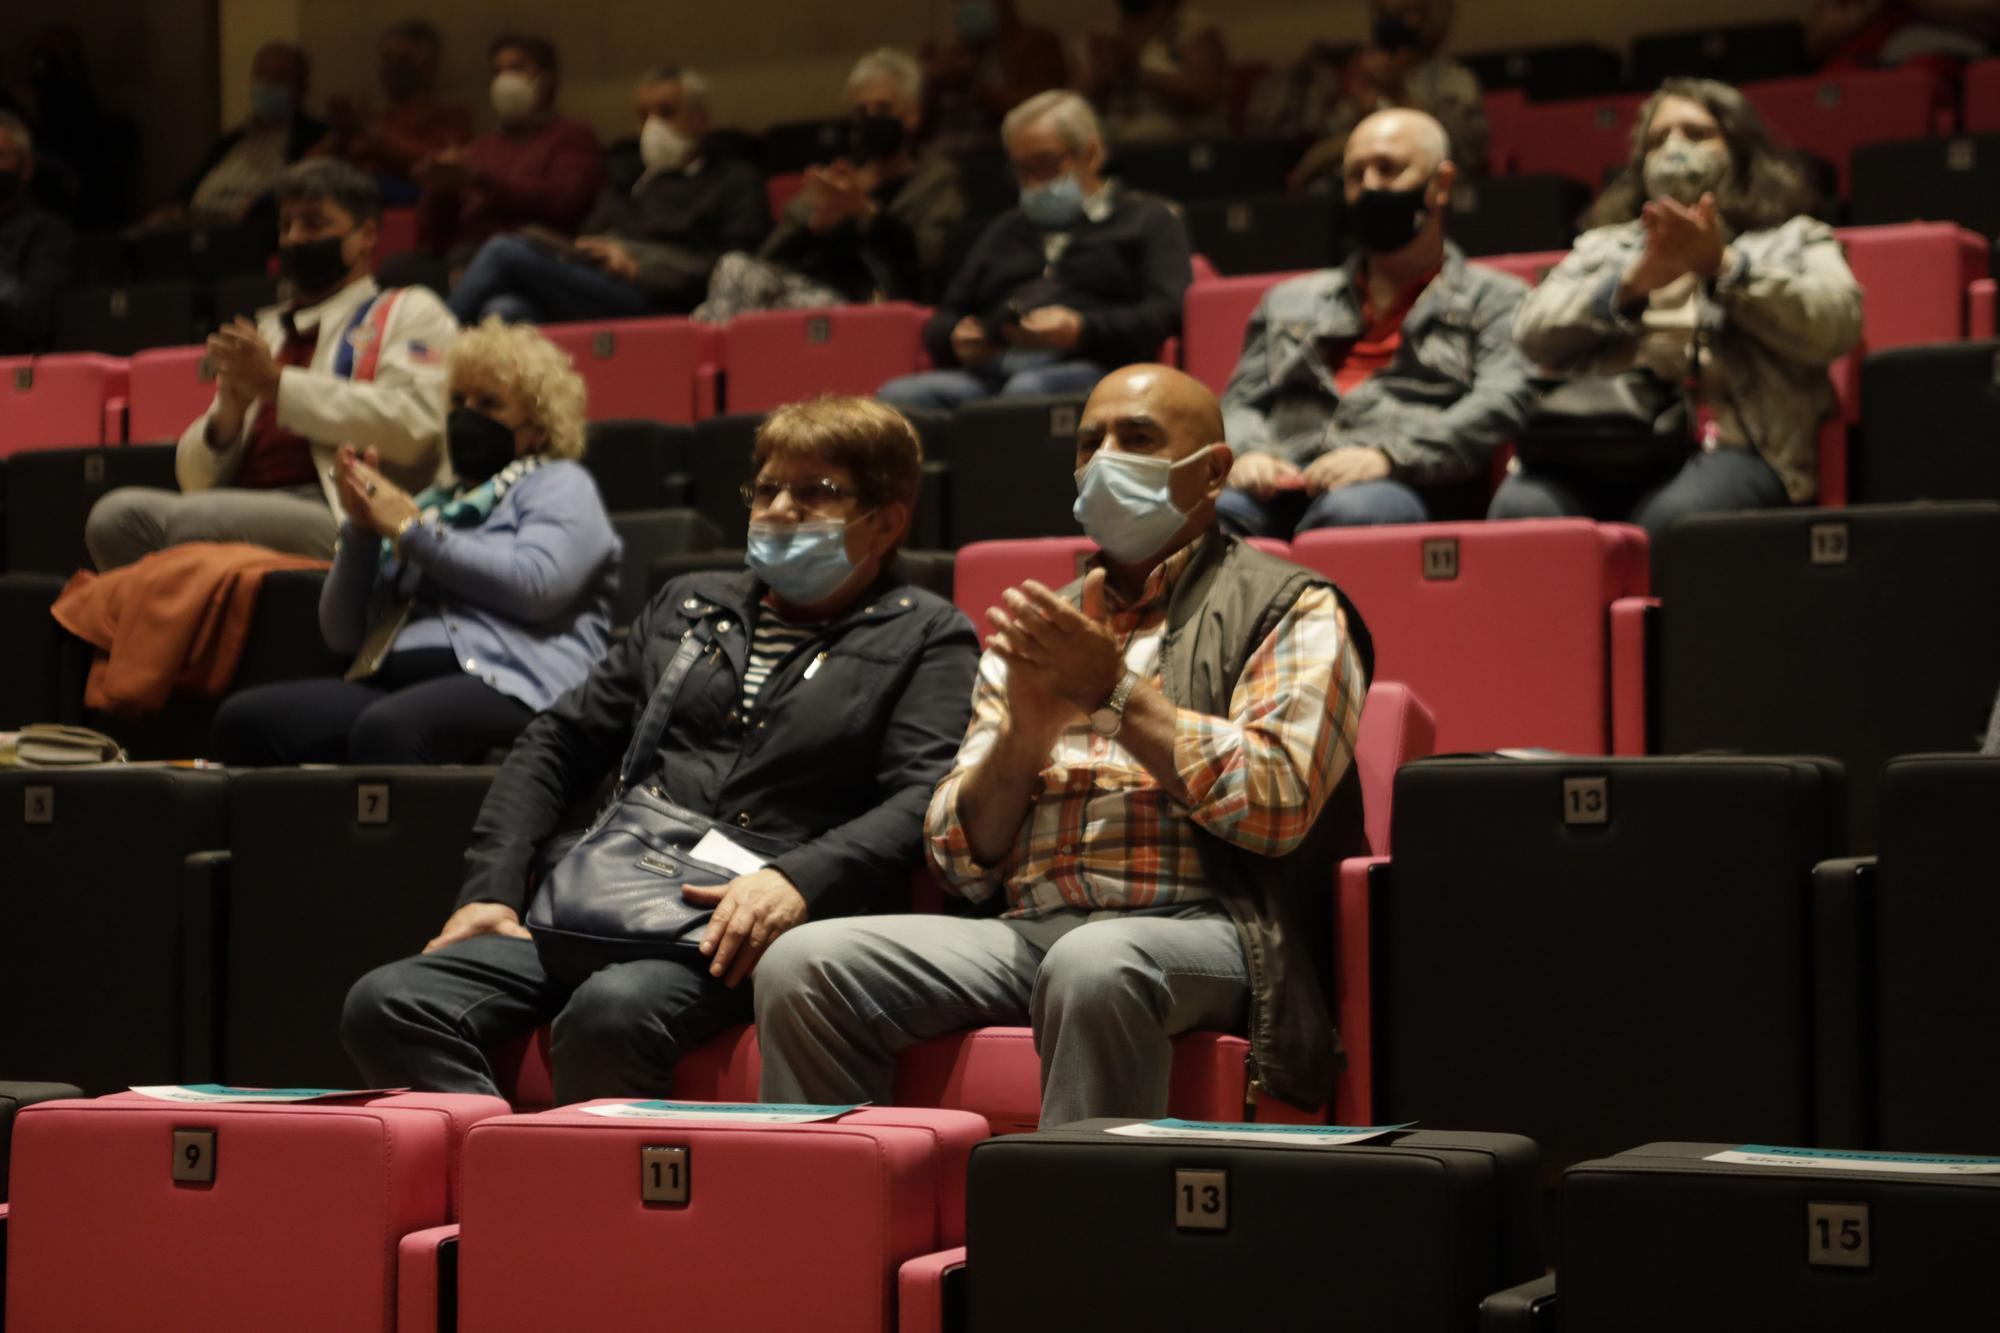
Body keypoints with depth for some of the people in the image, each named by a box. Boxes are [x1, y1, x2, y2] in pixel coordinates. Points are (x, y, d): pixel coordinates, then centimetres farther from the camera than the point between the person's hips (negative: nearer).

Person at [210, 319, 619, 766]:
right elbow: (341, 633, 24)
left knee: (385, 728, -40)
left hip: (505, 685, -6)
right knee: (244, 717, -22)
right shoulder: (433, 502, 31)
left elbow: (536, 582, -9)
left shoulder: (560, 485, 14)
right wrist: (359, 531, 8)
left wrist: (412, 530, -1)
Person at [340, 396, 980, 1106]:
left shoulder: (928, 639, 11)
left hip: (750, 932, -5)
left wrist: (797, 881, -21)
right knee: (386, 1005, -19)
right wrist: (493, 887, 9)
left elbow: (925, 801, -4)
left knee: (614, 1011, -38)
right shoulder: (687, 605, 27)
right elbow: (558, 741, 25)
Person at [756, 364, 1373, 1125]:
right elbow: (964, 864, 17)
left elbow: (1278, 802, -7)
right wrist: (1024, 734, -1)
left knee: (1095, 964, -40)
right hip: (1025, 932, 5)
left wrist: (1118, 694, -6)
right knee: (800, 965, -18)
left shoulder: (1288, 609, 11)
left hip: (1201, 926, -5)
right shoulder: (1039, 628, 25)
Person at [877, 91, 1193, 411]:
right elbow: (942, 323, 32)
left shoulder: (1147, 219, 20)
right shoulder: (1006, 229, 36)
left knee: (1029, 391, -42)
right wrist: (956, 339, 5)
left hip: (1087, 367, -4)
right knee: (898, 396, -28)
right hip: (989, 370, 5)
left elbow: (1170, 312, 2)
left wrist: (1081, 331, -15)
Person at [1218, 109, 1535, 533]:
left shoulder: (1495, 299, 20)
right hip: (1283, 487, 2)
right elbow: (1241, 403, 25)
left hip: (1412, 489, -2)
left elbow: (1502, 403, 2)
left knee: (1351, 511, -41)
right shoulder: (1291, 301, 33)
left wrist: (1389, 455, -15)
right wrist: (1247, 453, -2)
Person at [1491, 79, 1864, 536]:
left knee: (1674, 516, -40)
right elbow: (1531, 332, 14)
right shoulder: (1603, 245, 34)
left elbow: (1835, 326, 4)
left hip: (1730, 443, -2)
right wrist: (1633, 281, -1)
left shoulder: (1794, 239, 27)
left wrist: (1722, 266, -3)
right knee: (1521, 508, -35)